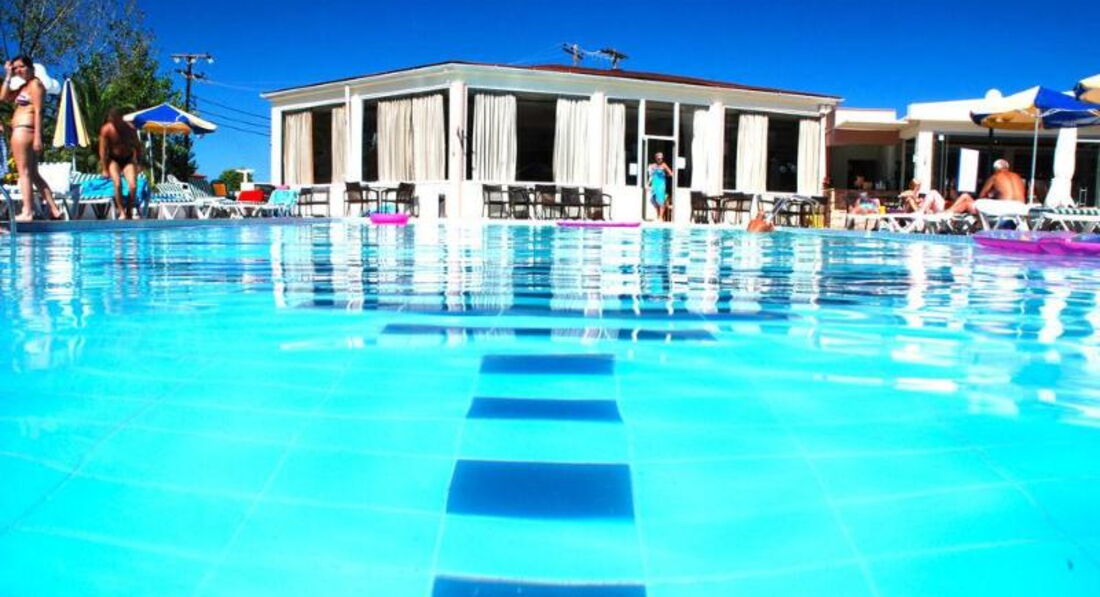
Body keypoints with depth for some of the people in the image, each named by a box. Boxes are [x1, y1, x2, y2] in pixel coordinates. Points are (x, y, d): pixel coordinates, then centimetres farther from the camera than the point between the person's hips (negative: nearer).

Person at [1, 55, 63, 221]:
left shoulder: (35, 84, -6)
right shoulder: (24, 86, 22)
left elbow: (38, 111, -15)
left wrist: (38, 137, -21)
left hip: (23, 130, -10)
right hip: (23, 131, 10)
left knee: (24, 172, -10)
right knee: (34, 174, 9)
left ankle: (27, 212, -12)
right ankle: (54, 210, 7)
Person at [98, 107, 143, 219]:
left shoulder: (130, 128, -7)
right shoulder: (106, 129, -12)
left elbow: (137, 146, 2)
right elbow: (103, 150, -10)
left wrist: (137, 163, -3)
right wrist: (104, 170, -12)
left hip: (128, 159, 1)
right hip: (113, 159, -1)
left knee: (133, 186, -20)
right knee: (118, 183, -27)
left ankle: (129, 211, -1)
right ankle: (121, 212, -19)